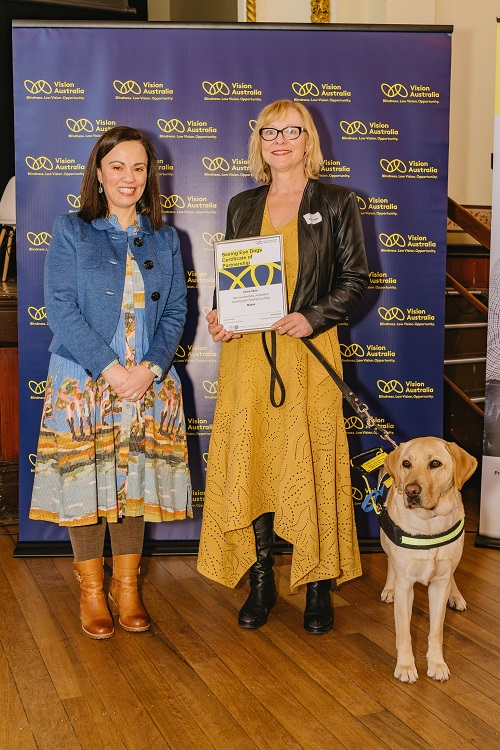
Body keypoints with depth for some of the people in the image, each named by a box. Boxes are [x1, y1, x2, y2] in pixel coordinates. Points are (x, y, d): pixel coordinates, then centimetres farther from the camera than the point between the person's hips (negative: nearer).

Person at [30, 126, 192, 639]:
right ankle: (91, 590, 20)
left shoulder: (165, 239, 10)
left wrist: (149, 368, -11)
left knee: (135, 481, 8)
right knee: (85, 483, 3)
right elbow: (60, 310, -8)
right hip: (83, 383, -2)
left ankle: (126, 587, 23)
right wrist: (110, 368, -16)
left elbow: (176, 312, 5)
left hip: (148, 383, 3)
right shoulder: (71, 232, 1)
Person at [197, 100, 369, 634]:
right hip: (246, 351, 3)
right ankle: (260, 581, 19)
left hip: (308, 352, -3)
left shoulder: (336, 203, 4)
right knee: (250, 462, 4)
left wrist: (312, 317, -14)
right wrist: (219, 317, -2)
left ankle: (319, 585, 16)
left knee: (312, 465, 0)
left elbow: (355, 279, 1)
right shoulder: (241, 206, 14)